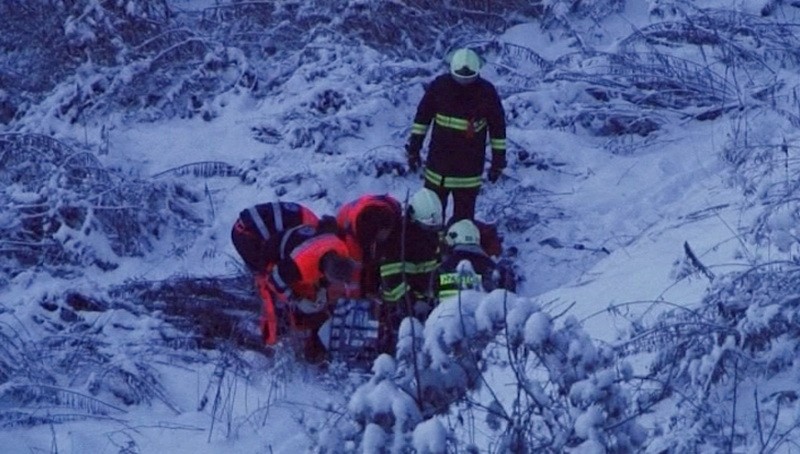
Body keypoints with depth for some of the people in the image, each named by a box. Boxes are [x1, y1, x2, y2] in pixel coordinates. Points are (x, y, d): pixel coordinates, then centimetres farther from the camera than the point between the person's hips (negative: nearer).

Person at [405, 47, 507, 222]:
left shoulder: (487, 92, -10)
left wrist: (498, 160, 1)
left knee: (464, 216, 5)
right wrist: (414, 148, 4)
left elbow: (497, 128, 0)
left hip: (470, 168, -1)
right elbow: (422, 117, 3)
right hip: (438, 165, 1)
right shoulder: (440, 85, -9)